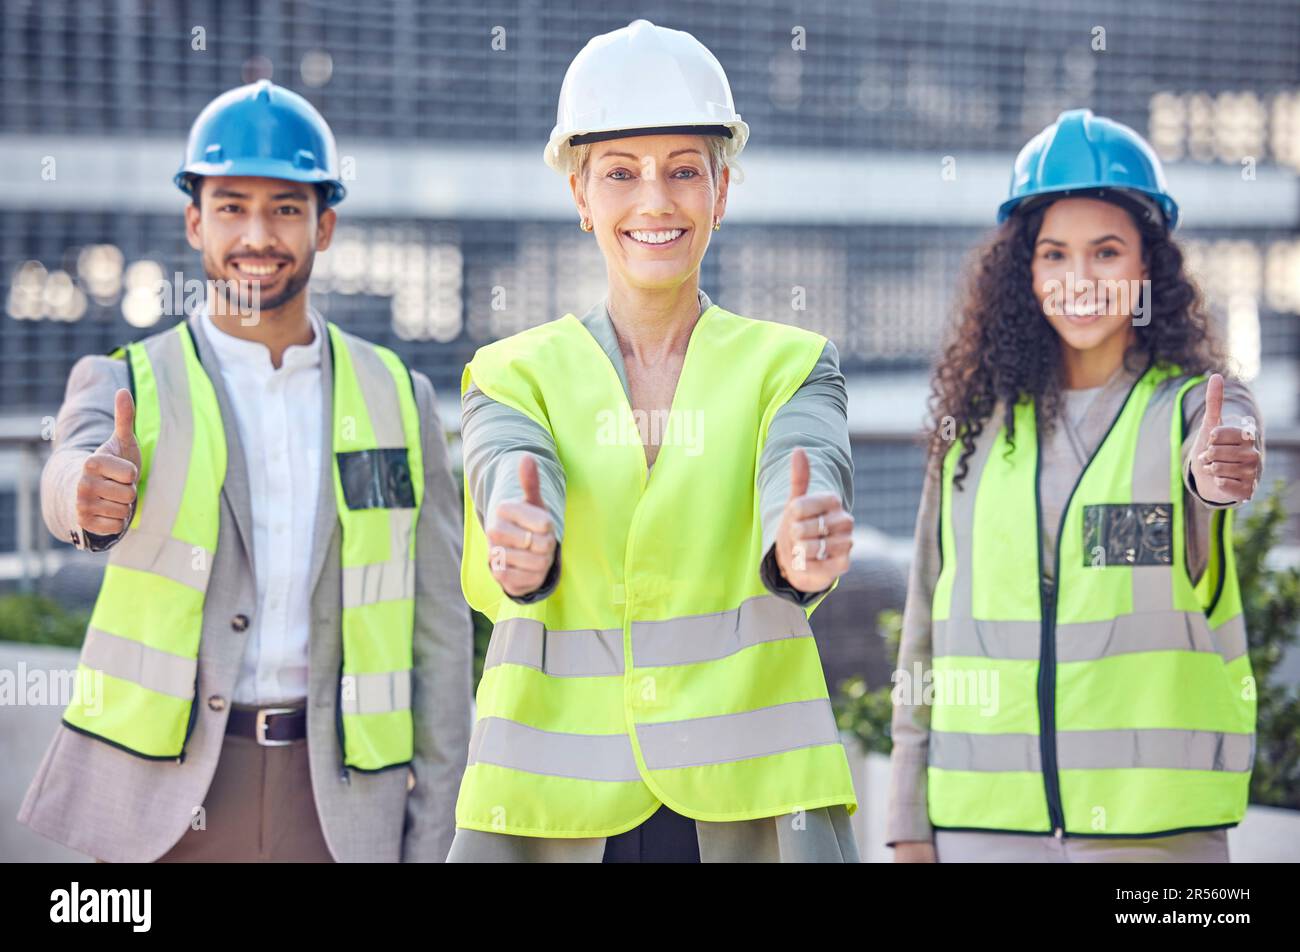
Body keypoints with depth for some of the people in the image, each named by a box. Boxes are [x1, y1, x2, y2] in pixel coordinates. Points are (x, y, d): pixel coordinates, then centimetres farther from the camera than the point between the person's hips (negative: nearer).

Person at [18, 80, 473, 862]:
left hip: (339, 805, 2)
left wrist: (430, 841, 4)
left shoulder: (397, 399, 8)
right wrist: (92, 493, -45)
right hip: (162, 798, -1)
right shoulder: (127, 384, 3)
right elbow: (74, 476, -20)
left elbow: (438, 629, 9)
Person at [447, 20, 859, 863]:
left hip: (752, 788, 0)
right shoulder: (516, 375, 6)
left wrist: (805, 548, -39)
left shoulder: (789, 367, 6)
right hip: (550, 794, 0)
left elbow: (807, 475, -15)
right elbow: (509, 475, -15)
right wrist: (516, 548, -38)